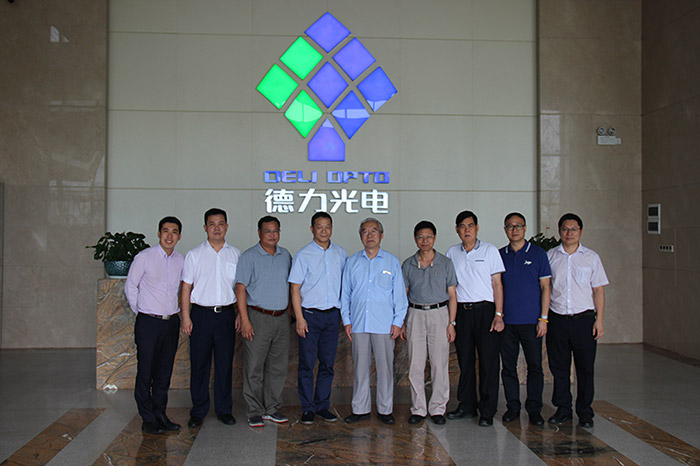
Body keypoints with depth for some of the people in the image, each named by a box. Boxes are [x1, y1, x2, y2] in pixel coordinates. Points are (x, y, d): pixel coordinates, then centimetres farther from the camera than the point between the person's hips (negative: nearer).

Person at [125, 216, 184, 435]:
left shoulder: (181, 260, 7)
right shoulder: (144, 257, -6)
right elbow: (130, 287, 1)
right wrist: (140, 312, 3)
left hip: (172, 322, 4)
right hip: (148, 322, -4)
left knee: (165, 371, 10)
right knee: (146, 371, 0)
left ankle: (160, 414, 21)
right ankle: (148, 419, 10)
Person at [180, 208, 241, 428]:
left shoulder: (236, 255, 8)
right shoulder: (194, 255, 4)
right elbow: (186, 288, 3)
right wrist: (186, 317, -3)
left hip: (227, 314, 1)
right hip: (201, 313, -1)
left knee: (225, 364, 6)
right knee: (199, 364, 3)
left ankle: (224, 409, 17)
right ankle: (198, 411, 15)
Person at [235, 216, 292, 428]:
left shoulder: (285, 255, 11)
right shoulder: (249, 257, -4)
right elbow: (240, 288, -8)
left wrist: (289, 313, 11)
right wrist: (244, 319, -14)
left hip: (281, 317, 5)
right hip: (258, 317, -5)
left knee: (278, 366, 9)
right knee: (254, 367, -1)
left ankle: (272, 408, 20)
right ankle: (255, 411, 9)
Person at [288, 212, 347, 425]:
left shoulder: (340, 254, 8)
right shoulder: (303, 255, -3)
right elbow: (295, 288, -4)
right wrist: (299, 318, -11)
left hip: (332, 315, 3)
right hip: (310, 315, -3)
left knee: (328, 364, 8)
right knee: (307, 364, 1)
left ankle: (323, 406, 19)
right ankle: (307, 409, 11)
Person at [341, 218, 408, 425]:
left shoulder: (392, 262, 6)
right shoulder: (352, 262, 10)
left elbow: (400, 295, 5)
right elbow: (345, 294, 12)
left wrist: (398, 322, -2)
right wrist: (346, 321, 4)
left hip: (384, 325, -1)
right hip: (358, 324, 2)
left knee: (385, 367, 3)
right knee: (360, 367, 6)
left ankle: (385, 410, 14)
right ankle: (360, 409, 17)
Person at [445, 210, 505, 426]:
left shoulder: (490, 250, 3)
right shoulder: (452, 253, 10)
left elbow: (497, 284, 1)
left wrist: (498, 314, -7)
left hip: (485, 310, -3)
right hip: (461, 311, 3)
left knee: (488, 362, -2)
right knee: (465, 361, 8)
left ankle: (487, 411, 6)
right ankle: (466, 406, 20)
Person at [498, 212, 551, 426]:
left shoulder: (538, 253, 2)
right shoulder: (499, 255, 8)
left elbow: (545, 287, 1)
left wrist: (543, 318, -6)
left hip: (531, 321, -2)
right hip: (506, 321, 2)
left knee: (535, 366, 2)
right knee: (508, 366, 7)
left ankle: (534, 409, 13)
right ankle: (512, 407, 18)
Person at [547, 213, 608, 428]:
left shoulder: (591, 257, 6)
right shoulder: (550, 256, 7)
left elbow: (598, 290, 6)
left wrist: (599, 319, -1)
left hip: (584, 319, -1)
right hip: (557, 319, 1)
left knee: (585, 367, 4)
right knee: (558, 367, 6)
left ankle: (585, 411, 16)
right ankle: (563, 408, 19)